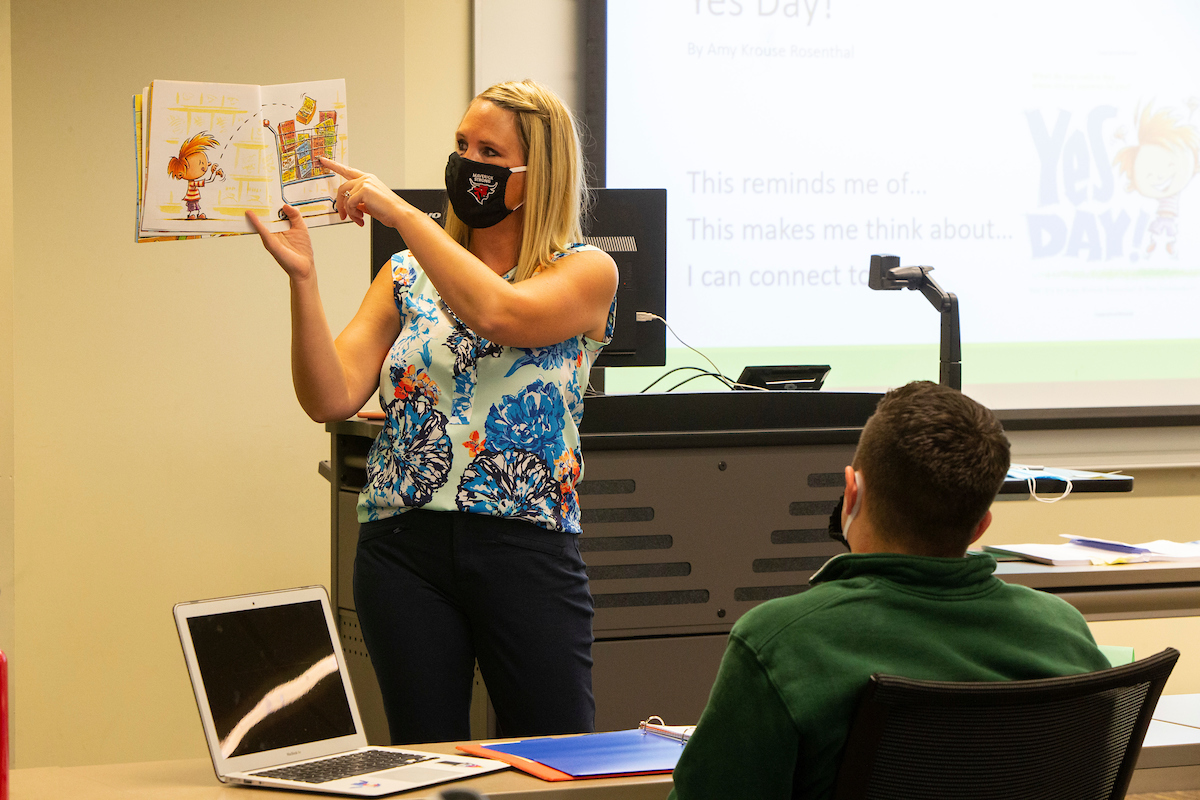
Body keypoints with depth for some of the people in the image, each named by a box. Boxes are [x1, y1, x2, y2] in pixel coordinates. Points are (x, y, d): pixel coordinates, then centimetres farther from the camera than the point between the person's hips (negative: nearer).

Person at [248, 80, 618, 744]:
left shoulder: (585, 272, 3)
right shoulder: (407, 276, 12)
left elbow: (497, 313, -20)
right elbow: (330, 398, 0)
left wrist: (399, 211, -15)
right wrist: (302, 278, -12)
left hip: (525, 546, -3)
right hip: (404, 545, 3)